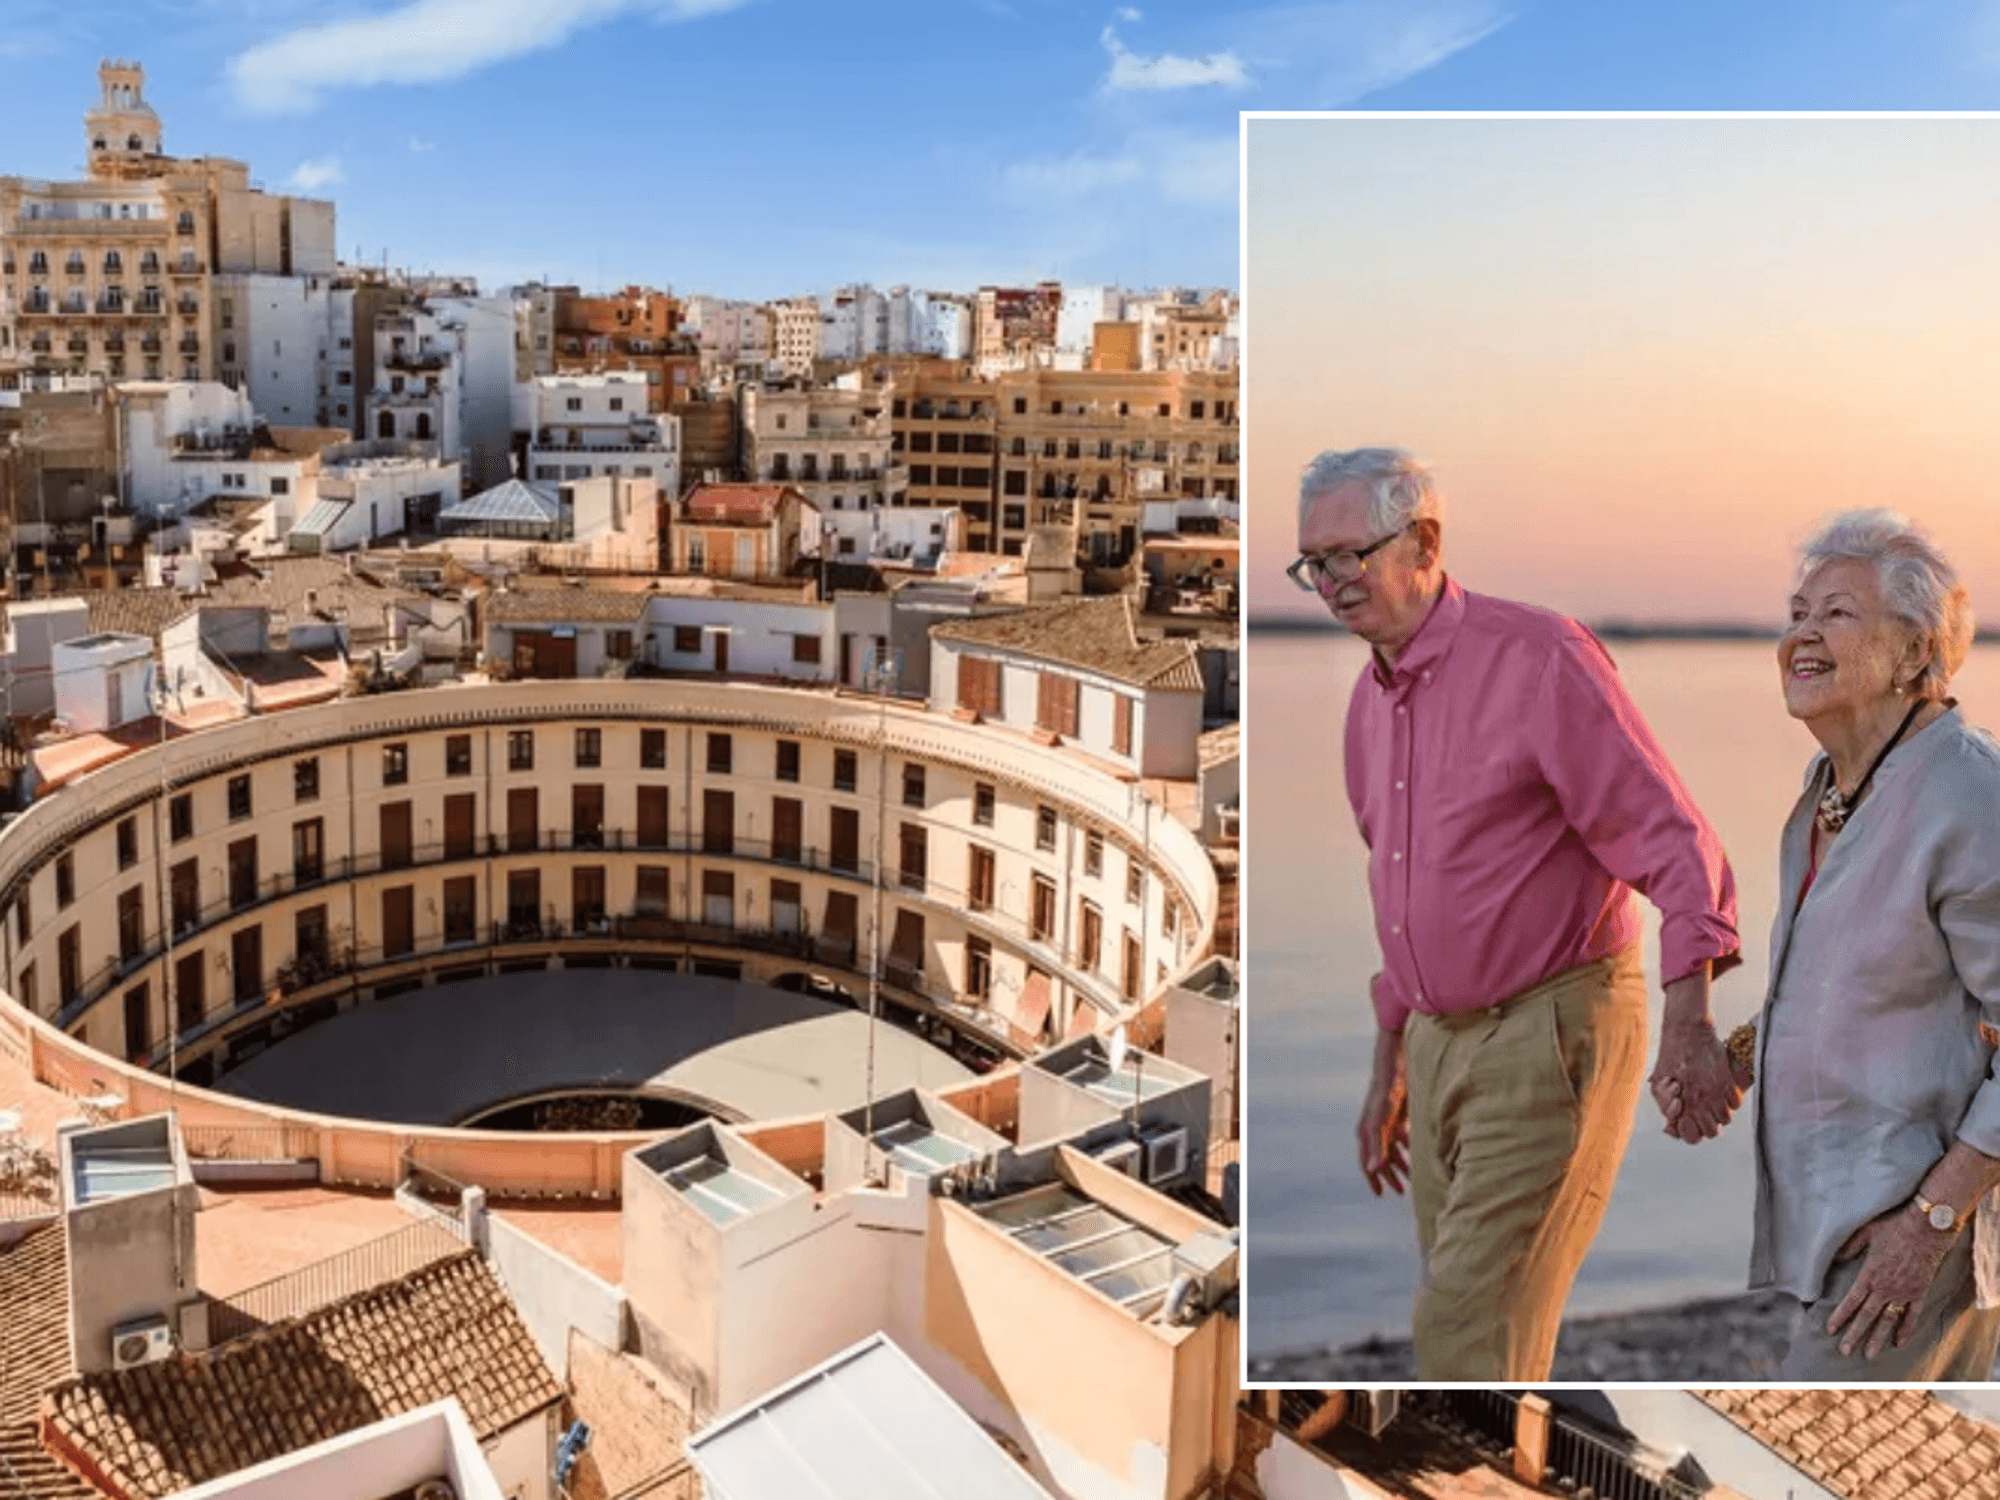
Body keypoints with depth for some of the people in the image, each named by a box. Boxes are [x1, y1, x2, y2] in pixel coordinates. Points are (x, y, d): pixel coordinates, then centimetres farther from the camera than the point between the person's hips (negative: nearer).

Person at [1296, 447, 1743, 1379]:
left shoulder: (1538, 658, -13)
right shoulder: (1369, 699, 11)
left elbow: (1670, 838, -14)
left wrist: (1688, 1018, -27)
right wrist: (1388, 1064, 22)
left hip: (1552, 1032, -7)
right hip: (1439, 1039, 8)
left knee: (1466, 1327, -9)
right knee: (1469, 1316, 13)